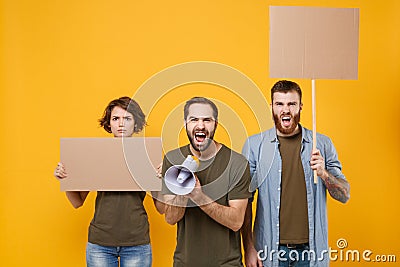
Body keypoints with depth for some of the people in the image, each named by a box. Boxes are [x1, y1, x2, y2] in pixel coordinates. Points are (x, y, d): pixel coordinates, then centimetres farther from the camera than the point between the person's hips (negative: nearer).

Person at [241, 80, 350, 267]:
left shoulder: (322, 144, 2)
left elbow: (344, 196, 4)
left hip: (312, 250, 1)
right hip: (269, 250, -1)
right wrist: (248, 247, -5)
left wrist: (323, 173, -15)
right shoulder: (254, 145, -1)